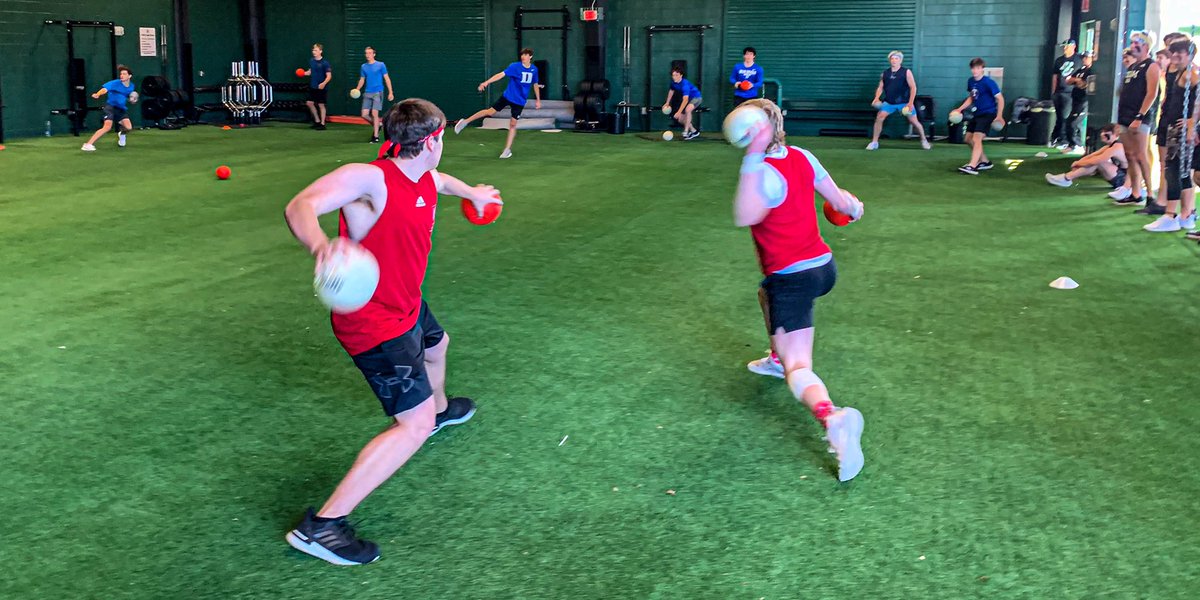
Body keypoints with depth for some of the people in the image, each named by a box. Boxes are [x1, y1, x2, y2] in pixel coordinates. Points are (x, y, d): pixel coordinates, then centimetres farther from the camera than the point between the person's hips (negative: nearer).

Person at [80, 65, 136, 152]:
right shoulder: (115, 83, -14)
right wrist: (97, 94, -52)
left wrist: (132, 99, -2)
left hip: (122, 109, 5)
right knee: (107, 126, -23)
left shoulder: (131, 86, 5)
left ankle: (121, 133, 30)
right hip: (111, 106, -5)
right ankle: (88, 144, -24)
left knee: (128, 127, -12)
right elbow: (105, 89, -31)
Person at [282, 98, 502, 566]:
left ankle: (441, 407, 76)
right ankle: (321, 526, -14)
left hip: (406, 304, 10)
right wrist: (320, 245, -62)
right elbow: (301, 206, -40)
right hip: (375, 324, -10)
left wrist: (472, 193, 48)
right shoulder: (369, 178, -27)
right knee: (415, 425, -17)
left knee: (436, 345, 39)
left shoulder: (425, 180, 0)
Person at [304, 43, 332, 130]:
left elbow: (329, 76, -16)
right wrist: (304, 73, 0)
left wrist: (324, 83, -31)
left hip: (321, 88, -7)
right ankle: (317, 121, 22)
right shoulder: (311, 61, 6)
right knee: (309, 103, 8)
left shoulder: (324, 63, -14)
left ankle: (322, 124, 8)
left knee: (321, 105, -1)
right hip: (312, 87, 7)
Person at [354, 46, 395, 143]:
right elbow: (362, 80, 18)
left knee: (374, 113, -11)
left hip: (378, 92, -5)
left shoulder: (381, 65, -1)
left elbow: (387, 79, -1)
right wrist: (357, 89, 1)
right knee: (364, 114, -2)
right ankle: (376, 125, 26)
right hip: (367, 93, 5)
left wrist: (390, 92, -8)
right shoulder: (363, 67, 11)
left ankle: (376, 136, -2)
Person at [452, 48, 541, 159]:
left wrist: (538, 100, 16)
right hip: (508, 96, -2)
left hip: (520, 101, 2)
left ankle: (507, 149, 7)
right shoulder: (515, 66, -13)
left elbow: (535, 85, 14)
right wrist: (486, 82, -35)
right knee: (490, 111, -3)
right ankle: (466, 121, 13)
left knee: (513, 124, 0)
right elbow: (501, 75, -24)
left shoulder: (534, 70, -1)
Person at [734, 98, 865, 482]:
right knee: (768, 294, 39)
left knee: (797, 368, -13)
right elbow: (838, 199, 7)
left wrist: (753, 158, -41)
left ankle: (831, 416, -41)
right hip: (823, 266, 8)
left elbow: (745, 217, -39)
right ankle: (779, 357, 52)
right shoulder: (802, 157, 0)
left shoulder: (765, 173, -21)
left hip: (793, 279, -8)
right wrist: (855, 207, 31)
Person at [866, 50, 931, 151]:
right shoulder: (885, 73, 4)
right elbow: (880, 87, 10)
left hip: (904, 102, -2)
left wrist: (910, 103, -14)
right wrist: (877, 98, -10)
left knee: (914, 121, 1)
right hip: (889, 102, 3)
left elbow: (913, 87, -7)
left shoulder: (906, 72, -6)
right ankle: (874, 142, -5)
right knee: (879, 117, -14)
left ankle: (924, 140, 22)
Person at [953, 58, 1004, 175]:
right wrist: (960, 109, 8)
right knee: (969, 139, 12)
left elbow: (1000, 98, -13)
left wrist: (999, 116, -16)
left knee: (976, 139, -20)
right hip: (977, 114, 9)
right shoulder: (970, 81, 4)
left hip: (988, 114, -9)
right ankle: (985, 162, 26)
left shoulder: (988, 82, -16)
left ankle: (972, 166, -25)